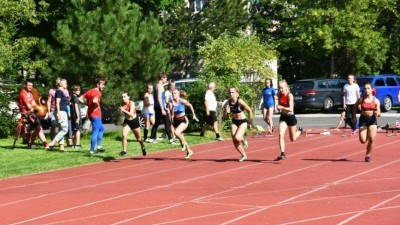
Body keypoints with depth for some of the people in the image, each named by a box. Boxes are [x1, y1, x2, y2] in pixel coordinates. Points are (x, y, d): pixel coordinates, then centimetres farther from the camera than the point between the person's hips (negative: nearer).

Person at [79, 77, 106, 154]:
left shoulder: (90, 91, 13)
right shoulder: (98, 92, -13)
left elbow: (80, 98, 13)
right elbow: (94, 100, -33)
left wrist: (87, 103, 10)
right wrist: (97, 106, -15)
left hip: (90, 114, 9)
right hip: (96, 114, -9)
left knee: (101, 129, 24)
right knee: (95, 132, -5)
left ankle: (99, 147, 24)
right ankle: (92, 150, -5)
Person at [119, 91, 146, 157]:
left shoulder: (132, 103, -25)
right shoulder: (122, 104, -12)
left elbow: (131, 114, -34)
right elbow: (121, 113, -2)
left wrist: (124, 110, -44)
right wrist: (120, 111, -24)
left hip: (134, 121, -3)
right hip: (127, 121, 3)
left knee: (138, 137, 15)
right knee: (124, 135, -19)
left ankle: (143, 147, 43)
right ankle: (124, 150, -9)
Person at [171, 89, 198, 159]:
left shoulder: (182, 101, -14)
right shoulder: (172, 103, -8)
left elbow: (190, 106, 5)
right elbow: (172, 114, -3)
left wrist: (194, 115, 9)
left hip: (184, 120, -4)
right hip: (176, 121, 5)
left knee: (177, 132, -29)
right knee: (180, 137, 13)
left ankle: (183, 143, 0)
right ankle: (189, 151, 33)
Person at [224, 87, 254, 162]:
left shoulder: (240, 101, -21)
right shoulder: (229, 102, -7)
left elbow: (249, 111, -11)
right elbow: (226, 115, 0)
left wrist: (251, 122, -5)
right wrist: (227, 112, -23)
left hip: (242, 122, -5)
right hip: (234, 122, 5)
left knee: (237, 138, -25)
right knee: (234, 141, 1)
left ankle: (243, 139, 13)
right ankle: (244, 155, 21)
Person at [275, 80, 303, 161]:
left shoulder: (289, 95, -21)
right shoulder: (279, 95, -5)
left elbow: (291, 109, -28)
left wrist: (281, 107, -39)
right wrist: (278, 107, -2)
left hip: (291, 117, -4)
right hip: (283, 117, 4)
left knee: (292, 139, 12)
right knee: (281, 134, -19)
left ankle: (300, 131, 46)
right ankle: (282, 154, -19)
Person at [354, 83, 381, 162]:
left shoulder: (376, 101, -3)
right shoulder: (361, 100, -4)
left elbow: (379, 114, -3)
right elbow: (355, 107, 15)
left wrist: (377, 113, -26)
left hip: (372, 120, 0)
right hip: (363, 120, 0)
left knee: (372, 139, -12)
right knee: (363, 141, -7)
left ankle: (368, 155, 8)